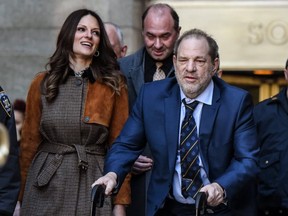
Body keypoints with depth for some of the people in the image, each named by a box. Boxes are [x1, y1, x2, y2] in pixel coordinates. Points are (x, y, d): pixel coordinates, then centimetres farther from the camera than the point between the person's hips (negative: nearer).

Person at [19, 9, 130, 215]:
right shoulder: (42, 83, 4)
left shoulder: (114, 86, 2)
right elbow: (30, 142, 7)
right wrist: (24, 196, 7)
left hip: (95, 185, -1)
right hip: (47, 188, 1)